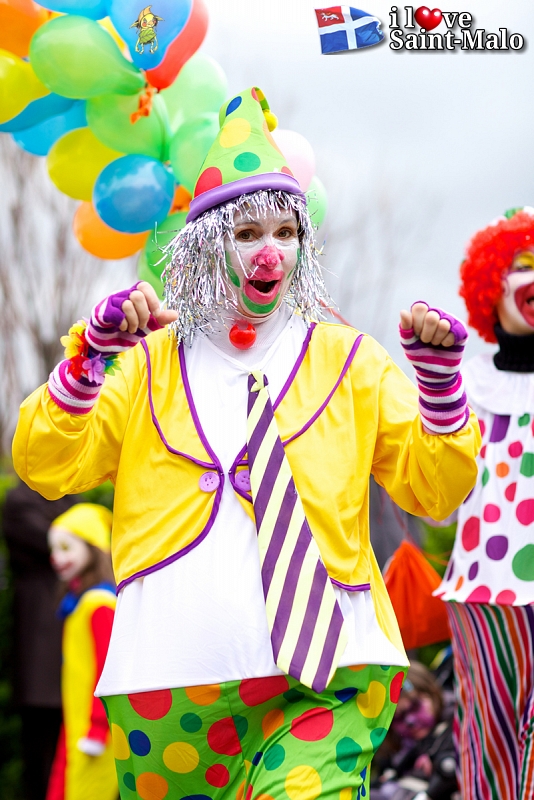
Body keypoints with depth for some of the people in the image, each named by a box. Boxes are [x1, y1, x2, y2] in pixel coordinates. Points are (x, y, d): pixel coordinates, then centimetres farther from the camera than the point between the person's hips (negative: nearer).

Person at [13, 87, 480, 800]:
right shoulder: (149, 362, 13)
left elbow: (432, 488, 8)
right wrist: (92, 350, -8)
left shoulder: (349, 361, 13)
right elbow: (47, 467, 4)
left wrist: (440, 371, -6)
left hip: (324, 682, -1)